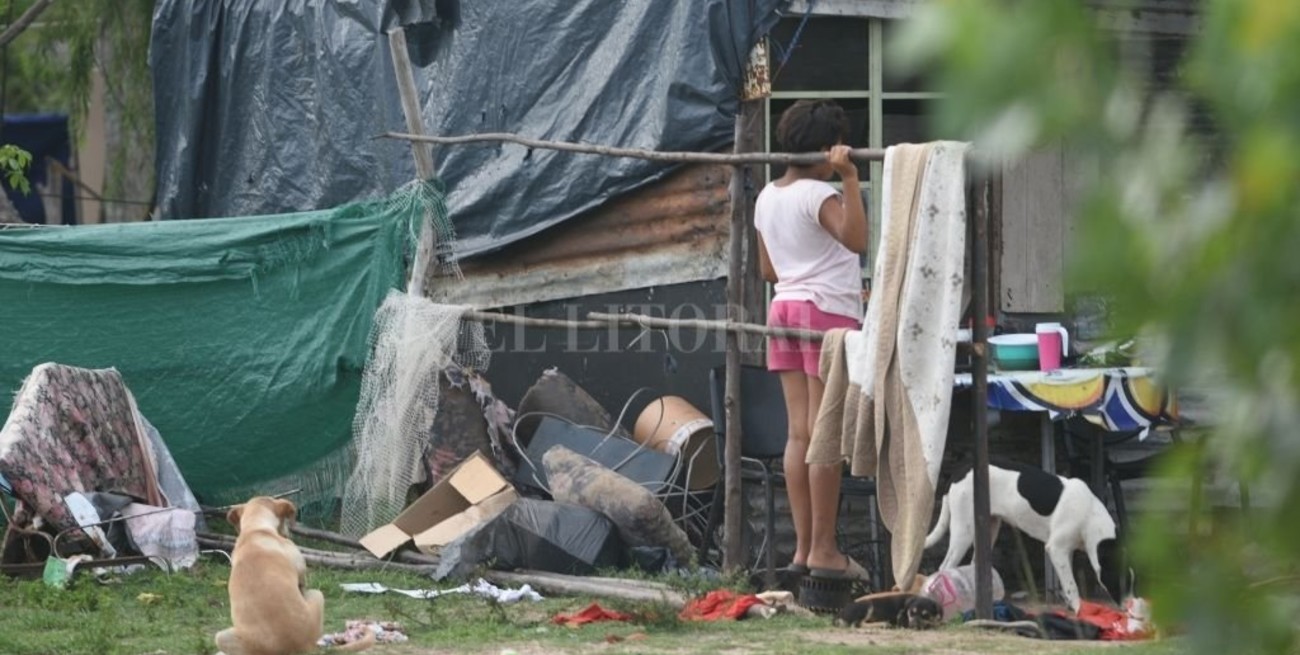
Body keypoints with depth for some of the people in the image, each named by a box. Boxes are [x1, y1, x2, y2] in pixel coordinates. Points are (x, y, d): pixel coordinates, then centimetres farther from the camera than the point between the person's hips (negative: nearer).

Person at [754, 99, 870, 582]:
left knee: (799, 433, 7)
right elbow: (855, 239, -31)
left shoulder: (768, 197, 12)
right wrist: (850, 180, -34)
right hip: (828, 312, -8)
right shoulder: (818, 195, -13)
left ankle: (803, 547, 7)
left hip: (785, 307, 8)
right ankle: (823, 550, -6)